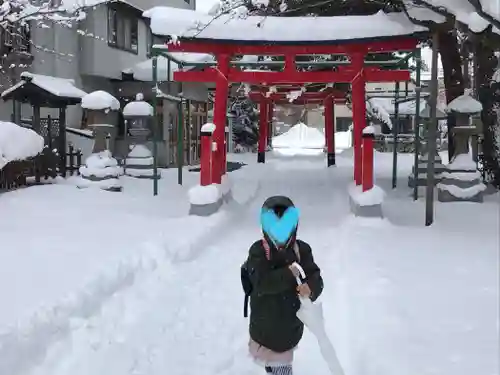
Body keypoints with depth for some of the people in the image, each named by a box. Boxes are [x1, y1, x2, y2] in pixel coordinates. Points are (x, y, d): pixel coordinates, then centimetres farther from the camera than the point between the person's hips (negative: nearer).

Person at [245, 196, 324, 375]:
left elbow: (315, 277, -12)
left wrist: (311, 288, -34)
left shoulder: (302, 250, -8)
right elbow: (261, 281, -28)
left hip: (291, 318, 1)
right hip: (264, 318, -1)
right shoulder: (258, 250, -16)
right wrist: (287, 274, -34)